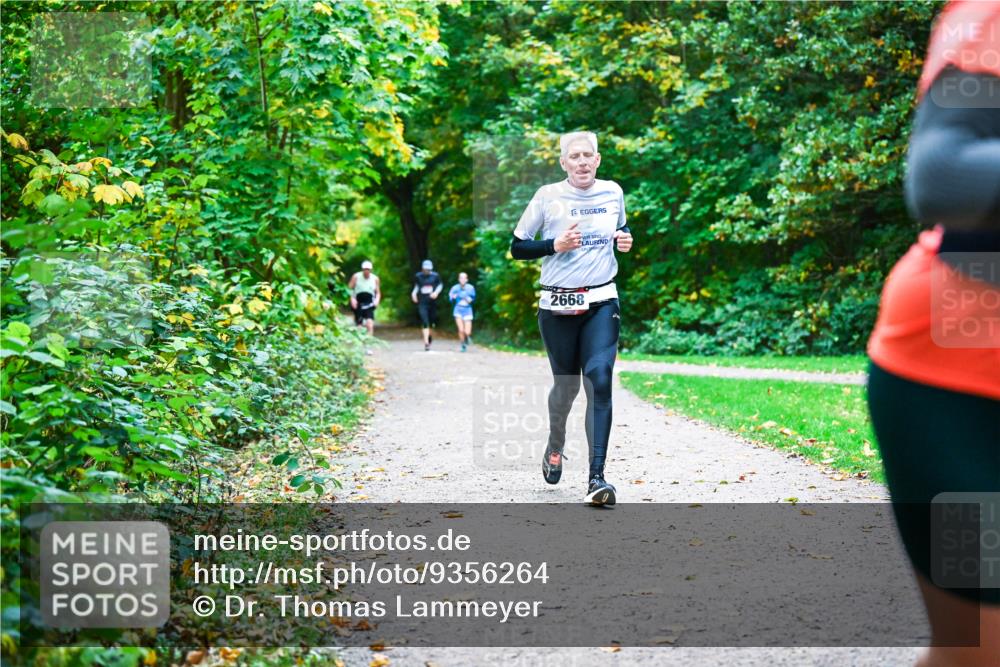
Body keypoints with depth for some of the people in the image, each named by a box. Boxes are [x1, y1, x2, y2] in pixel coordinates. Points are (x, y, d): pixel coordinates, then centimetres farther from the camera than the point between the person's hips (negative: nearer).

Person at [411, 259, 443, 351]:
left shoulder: (435, 276, -1)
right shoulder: (418, 276, 0)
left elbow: (440, 285, 11)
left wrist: (436, 292, -7)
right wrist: (414, 293, -1)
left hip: (432, 302, 1)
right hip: (422, 303, -1)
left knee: (432, 321, 10)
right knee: (425, 322, -12)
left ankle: (430, 335, 42)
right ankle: (426, 342, -12)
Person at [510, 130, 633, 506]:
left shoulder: (613, 192, 5)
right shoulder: (548, 197, -4)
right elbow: (517, 248, 0)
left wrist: (625, 240, 1)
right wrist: (555, 245, -16)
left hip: (602, 302, 1)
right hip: (558, 306, -1)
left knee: (600, 381, -15)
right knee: (566, 384, 10)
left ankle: (596, 477, -16)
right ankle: (554, 448, 42)